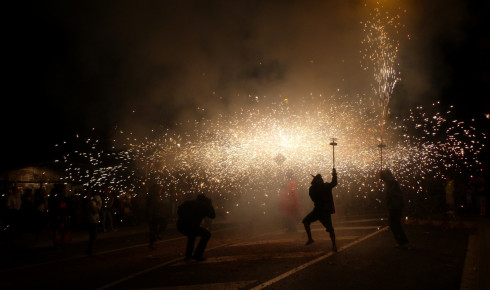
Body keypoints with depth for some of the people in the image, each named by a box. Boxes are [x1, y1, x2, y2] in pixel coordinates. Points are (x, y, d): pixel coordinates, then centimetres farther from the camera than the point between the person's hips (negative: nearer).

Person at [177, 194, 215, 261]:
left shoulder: (189, 203, 24)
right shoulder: (204, 206, 11)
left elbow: (179, 210, 29)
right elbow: (212, 216, 21)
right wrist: (211, 206, 34)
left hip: (180, 226, 6)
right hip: (190, 225, -6)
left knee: (192, 234, 37)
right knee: (207, 234, 13)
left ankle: (188, 255, 30)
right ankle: (197, 255, 7)